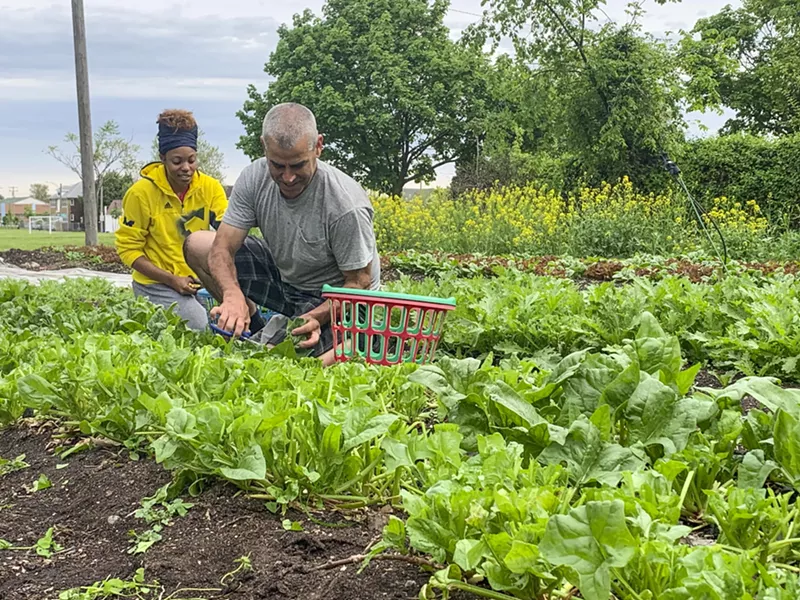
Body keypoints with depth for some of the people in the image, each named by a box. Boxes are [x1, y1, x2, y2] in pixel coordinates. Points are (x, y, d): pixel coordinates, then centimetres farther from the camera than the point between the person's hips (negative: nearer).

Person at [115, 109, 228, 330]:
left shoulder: (210, 187, -1)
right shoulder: (141, 192, -9)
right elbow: (128, 248, -6)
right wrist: (172, 280, -17)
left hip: (198, 280, 4)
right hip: (156, 284, -4)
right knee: (203, 326, -24)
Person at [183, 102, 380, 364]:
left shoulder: (347, 206, -31)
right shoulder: (254, 178, -16)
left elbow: (360, 283, -21)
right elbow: (222, 249, -18)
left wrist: (317, 317, -38)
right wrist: (233, 293, -40)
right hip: (284, 276, 6)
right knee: (196, 244, -2)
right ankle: (257, 331, 7)